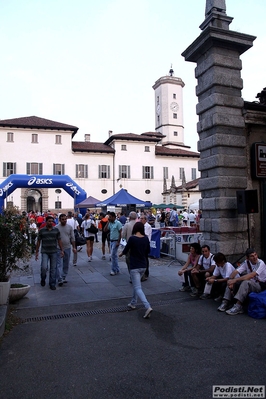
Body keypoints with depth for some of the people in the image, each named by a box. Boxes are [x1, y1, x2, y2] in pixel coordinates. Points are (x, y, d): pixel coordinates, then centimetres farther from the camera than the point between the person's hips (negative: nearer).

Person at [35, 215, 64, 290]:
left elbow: (59, 240, 8)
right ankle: (43, 279, 18)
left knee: (53, 268, 5)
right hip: (45, 252, -2)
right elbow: (38, 241, 5)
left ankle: (52, 284, 17)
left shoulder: (56, 230, 5)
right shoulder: (41, 230, 1)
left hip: (54, 252, 2)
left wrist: (61, 250, 2)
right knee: (44, 267, -12)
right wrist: (37, 252, 4)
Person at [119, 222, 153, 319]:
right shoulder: (146, 238, -1)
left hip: (134, 266, -6)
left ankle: (148, 307, -19)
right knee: (136, 284, 24)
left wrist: (121, 254, 16)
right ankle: (133, 303, 35)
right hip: (143, 266, 6)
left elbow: (126, 250, -5)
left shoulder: (132, 238, -16)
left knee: (137, 288, -4)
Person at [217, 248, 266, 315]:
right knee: (231, 281, -13)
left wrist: (235, 280, -37)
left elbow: (251, 275, -32)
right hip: (250, 283, 6)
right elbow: (235, 271, -10)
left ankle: (238, 306, -33)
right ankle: (226, 302, -14)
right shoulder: (246, 262, -2)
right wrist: (230, 280, -31)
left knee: (246, 282, -36)